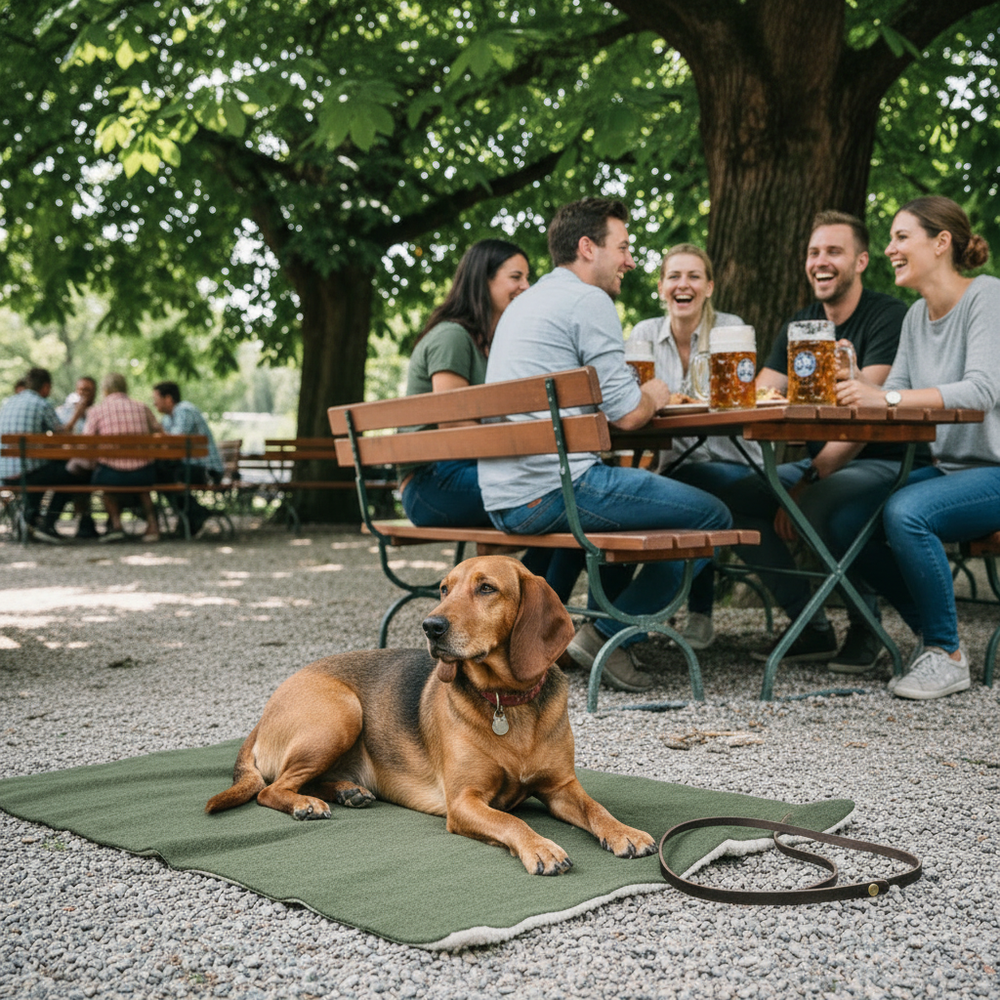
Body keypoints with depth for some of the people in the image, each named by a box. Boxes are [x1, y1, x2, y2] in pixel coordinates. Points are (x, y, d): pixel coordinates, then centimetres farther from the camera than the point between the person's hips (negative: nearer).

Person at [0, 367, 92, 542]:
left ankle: (31, 517, 21)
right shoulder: (43, 405, -7)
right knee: (73, 475, 8)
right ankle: (47, 525, 4)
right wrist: (75, 415, 18)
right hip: (26, 474, -8)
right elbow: (61, 433, 1)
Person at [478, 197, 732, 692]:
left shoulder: (523, 302, 23)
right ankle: (609, 635, -4)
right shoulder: (589, 300, -6)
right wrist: (654, 395, 11)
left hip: (502, 500, 10)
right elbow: (627, 414, -12)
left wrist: (638, 395, 24)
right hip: (550, 492, -10)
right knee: (712, 515, -3)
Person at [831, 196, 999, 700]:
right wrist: (853, 385, -13)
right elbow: (892, 399, 7)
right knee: (846, 523, -12)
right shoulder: (916, 315, 12)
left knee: (905, 513, -33)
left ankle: (947, 654, -14)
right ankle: (931, 634, 5)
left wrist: (887, 396, -36)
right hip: (945, 466, 8)